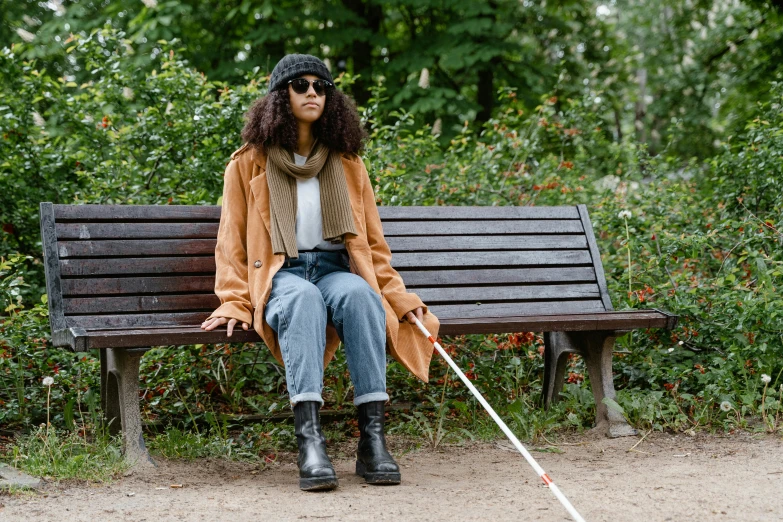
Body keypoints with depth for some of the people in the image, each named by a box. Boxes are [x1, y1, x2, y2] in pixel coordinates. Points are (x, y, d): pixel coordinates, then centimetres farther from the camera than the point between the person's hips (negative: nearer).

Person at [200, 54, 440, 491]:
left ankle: (373, 438, -41)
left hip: (336, 270, 2)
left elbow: (372, 242, 18)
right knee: (304, 298, -39)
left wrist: (400, 298, 5)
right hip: (279, 275, -2)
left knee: (359, 293, -36)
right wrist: (236, 303, -6)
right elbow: (233, 243, 9)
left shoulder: (347, 163, 17)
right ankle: (310, 441, -50)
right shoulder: (249, 164, 11)